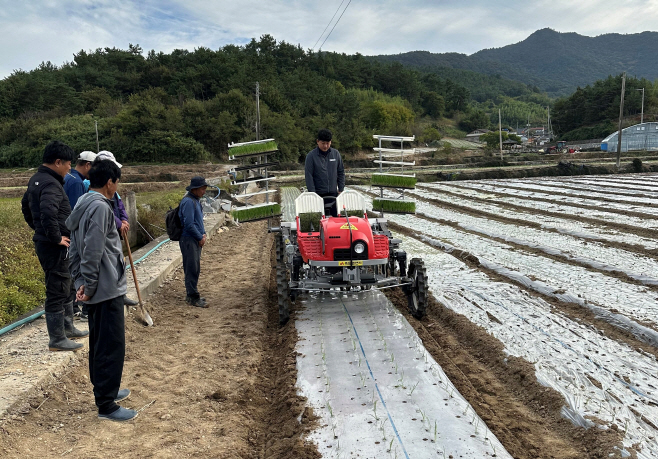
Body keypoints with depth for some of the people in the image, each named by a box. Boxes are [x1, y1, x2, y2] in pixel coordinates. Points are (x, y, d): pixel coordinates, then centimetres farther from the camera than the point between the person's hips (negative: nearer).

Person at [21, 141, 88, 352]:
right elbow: (48, 213, -36)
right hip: (55, 247, -11)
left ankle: (67, 328, 35)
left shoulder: (36, 179, 12)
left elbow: (26, 206, 26)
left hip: (44, 242, 11)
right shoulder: (51, 184, -21)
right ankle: (57, 340, 10)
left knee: (67, 287, 22)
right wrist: (56, 237, -23)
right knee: (57, 292, 0)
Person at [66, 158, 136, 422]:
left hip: (96, 289, 10)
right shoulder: (100, 207, -18)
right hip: (107, 289, -10)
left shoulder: (82, 205, 13)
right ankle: (106, 405, 5)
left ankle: (103, 389, 33)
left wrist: (80, 282, 11)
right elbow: (92, 252, -22)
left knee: (99, 342, 19)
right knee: (112, 346, -3)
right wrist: (89, 286, -15)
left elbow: (76, 249, 13)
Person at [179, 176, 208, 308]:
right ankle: (193, 297, -1)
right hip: (189, 240, -10)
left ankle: (191, 295, 24)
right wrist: (200, 237, -11)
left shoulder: (196, 200, 16)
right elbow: (189, 224, -21)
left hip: (196, 240, 10)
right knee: (192, 268, -7)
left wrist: (203, 234, 9)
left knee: (195, 268, 15)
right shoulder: (188, 201, -16)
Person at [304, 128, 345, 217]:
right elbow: (309, 176, -5)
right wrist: (312, 193, -9)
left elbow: (341, 172, 11)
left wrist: (341, 189, 7)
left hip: (333, 193, 3)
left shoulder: (336, 153, 5)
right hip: (318, 194, -3)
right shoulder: (311, 156, -5)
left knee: (336, 216, 6)